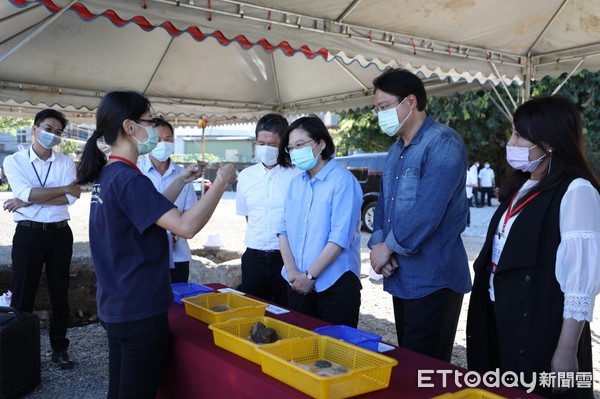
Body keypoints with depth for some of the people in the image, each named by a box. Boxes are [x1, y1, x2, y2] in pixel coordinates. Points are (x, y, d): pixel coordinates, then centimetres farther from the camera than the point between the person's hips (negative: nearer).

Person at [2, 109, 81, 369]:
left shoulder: (66, 162, 5)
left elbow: (71, 198, -10)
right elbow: (26, 193, -16)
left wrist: (29, 201, -15)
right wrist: (67, 187, -11)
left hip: (60, 233, 2)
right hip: (28, 233, -2)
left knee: (60, 293, 10)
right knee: (23, 295, 5)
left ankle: (60, 347, 22)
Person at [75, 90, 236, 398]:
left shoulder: (106, 175, 8)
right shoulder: (128, 179, -21)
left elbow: (152, 210, 22)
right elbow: (186, 226, -29)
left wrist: (181, 181, 18)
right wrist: (221, 182, -18)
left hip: (115, 307, 9)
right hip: (140, 312, -9)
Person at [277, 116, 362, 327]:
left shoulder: (343, 180, -11)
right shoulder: (295, 183, 9)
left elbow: (340, 237, -17)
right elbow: (284, 229, 7)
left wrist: (310, 275, -14)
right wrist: (292, 272, -6)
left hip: (335, 284, -6)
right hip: (298, 285, 6)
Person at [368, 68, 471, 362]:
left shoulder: (443, 143, -14)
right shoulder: (397, 150, 15)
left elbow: (428, 210, -24)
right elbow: (384, 201, 15)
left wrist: (388, 247, -13)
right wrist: (377, 243, -3)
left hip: (432, 280, -8)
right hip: (401, 276, 9)